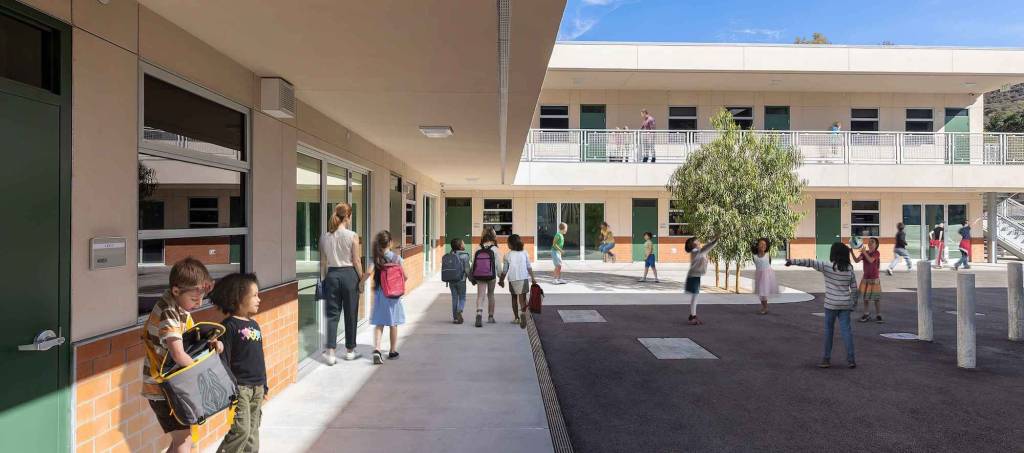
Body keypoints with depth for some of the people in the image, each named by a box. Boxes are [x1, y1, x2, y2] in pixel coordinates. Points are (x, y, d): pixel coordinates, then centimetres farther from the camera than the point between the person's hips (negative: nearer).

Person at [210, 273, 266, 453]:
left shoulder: (255, 325, 11)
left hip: (257, 387, 7)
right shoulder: (229, 326, -12)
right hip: (239, 387, -7)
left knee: (253, 431, 13)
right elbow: (223, 359, -14)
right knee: (241, 430, -8)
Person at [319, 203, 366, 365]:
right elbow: (356, 261, -8)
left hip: (332, 274, 3)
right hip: (349, 274, -3)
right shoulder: (352, 236, -10)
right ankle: (349, 351, 21)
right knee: (350, 314, 9)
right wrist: (361, 278, 3)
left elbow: (323, 262, 6)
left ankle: (330, 352, 1)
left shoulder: (325, 236, 1)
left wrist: (324, 278, 15)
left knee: (332, 314, 8)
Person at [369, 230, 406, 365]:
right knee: (393, 324, 11)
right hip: (393, 294, -2)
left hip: (379, 294, 2)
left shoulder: (375, 258, -2)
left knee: (378, 324, 8)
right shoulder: (396, 258, -8)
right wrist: (405, 278, 14)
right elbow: (405, 276, -6)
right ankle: (393, 351, 22)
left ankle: (376, 349, -8)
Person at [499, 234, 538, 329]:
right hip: (523, 278, 0)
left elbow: (505, 270, 1)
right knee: (522, 296, 4)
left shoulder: (507, 255, -2)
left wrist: (501, 280, 12)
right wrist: (532, 278, 7)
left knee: (514, 297, 15)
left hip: (512, 279, 0)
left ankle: (517, 317, 20)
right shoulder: (524, 253, 3)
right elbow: (529, 267, 2)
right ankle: (523, 312, -22)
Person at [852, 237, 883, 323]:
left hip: (874, 278, -4)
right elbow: (856, 260, -11)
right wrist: (852, 252, -24)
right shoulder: (864, 253, 3)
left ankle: (878, 315, 13)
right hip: (865, 278, 4)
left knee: (877, 298, 3)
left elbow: (870, 260, -25)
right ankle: (867, 315, 20)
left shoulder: (877, 253, -8)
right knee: (866, 297, 10)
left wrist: (864, 252, -29)